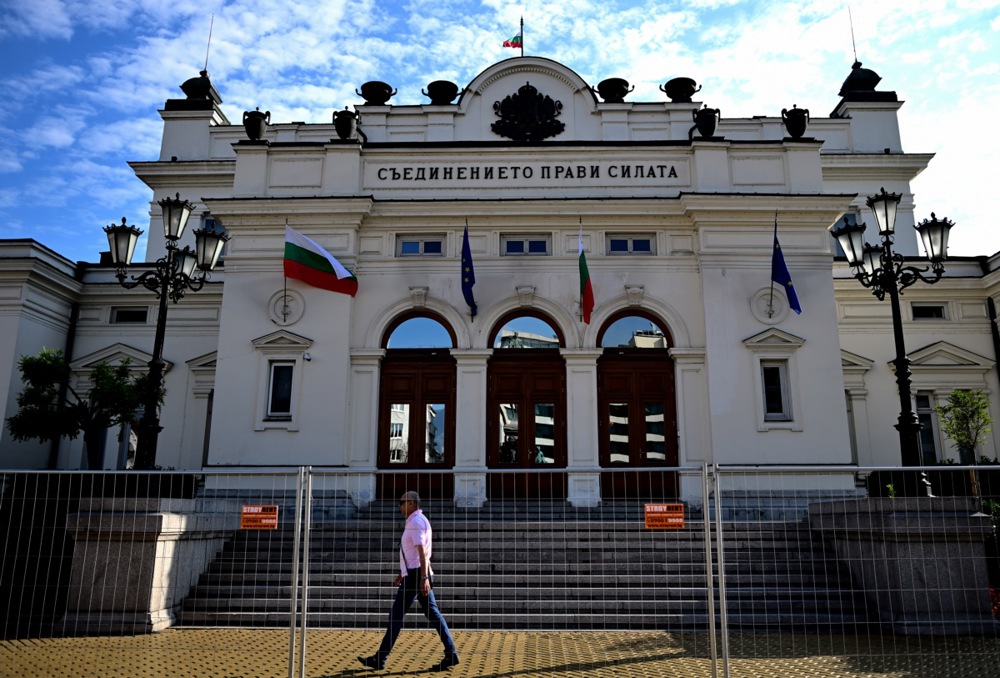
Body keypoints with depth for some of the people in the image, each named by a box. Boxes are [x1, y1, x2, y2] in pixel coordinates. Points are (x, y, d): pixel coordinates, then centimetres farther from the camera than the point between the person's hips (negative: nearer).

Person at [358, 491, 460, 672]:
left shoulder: (416, 522, -12)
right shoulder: (416, 521, 20)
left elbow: (422, 552, -22)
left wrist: (423, 577, -28)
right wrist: (404, 572, 28)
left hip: (415, 576, -10)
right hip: (415, 574, 10)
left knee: (396, 615, -4)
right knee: (433, 614, 6)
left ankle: (380, 659, 3)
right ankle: (451, 654, 2)